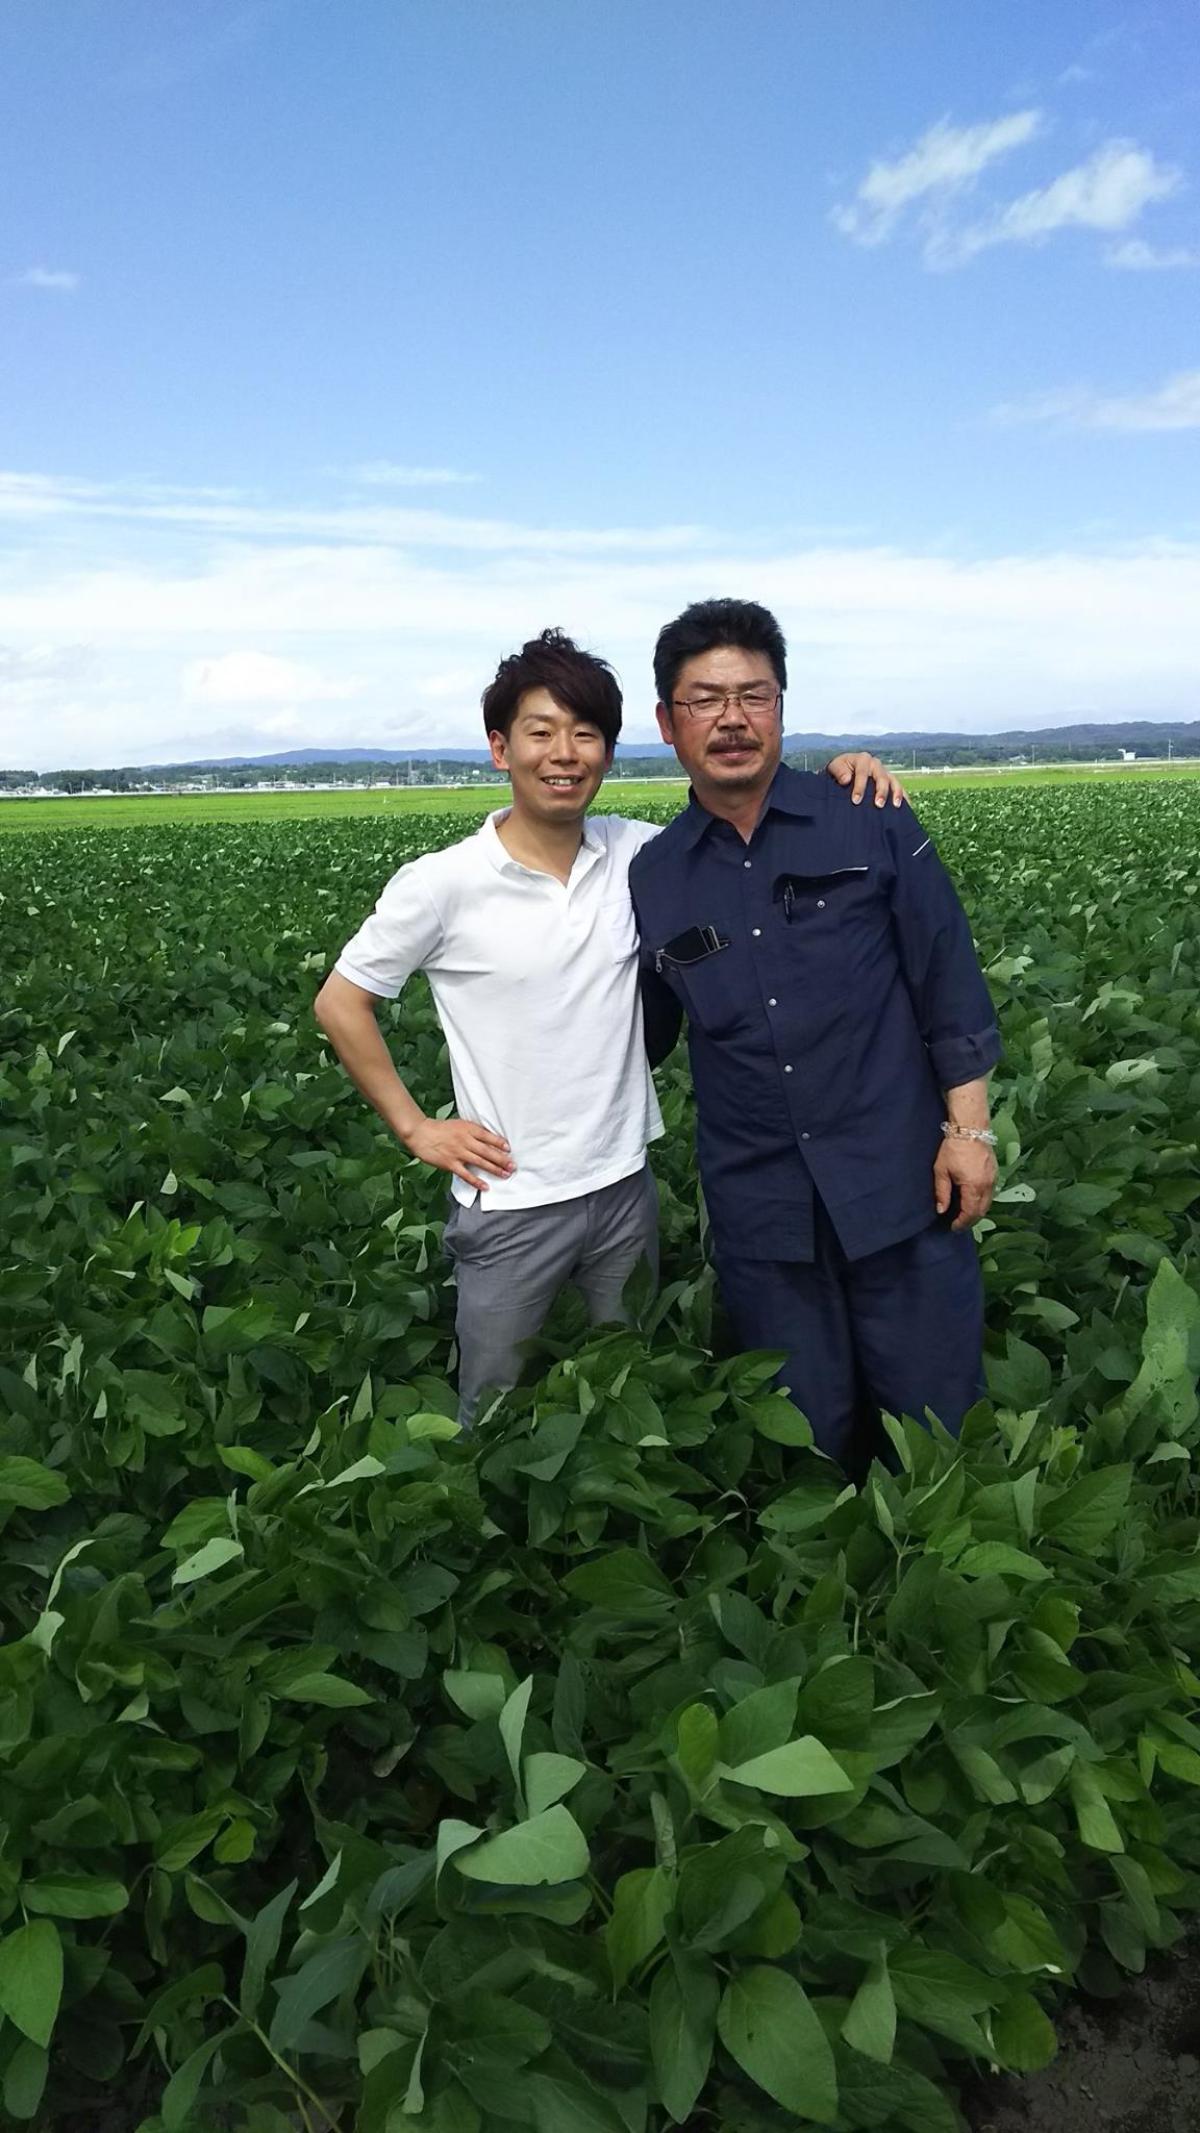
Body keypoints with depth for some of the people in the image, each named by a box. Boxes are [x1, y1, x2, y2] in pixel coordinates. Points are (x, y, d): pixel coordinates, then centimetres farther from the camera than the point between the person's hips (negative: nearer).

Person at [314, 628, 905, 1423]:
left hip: (626, 1188, 4)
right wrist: (414, 1126, -6)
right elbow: (340, 1004, -3)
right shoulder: (441, 885, -14)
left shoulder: (638, 855, -5)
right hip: (510, 1206, -3)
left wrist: (833, 781, -11)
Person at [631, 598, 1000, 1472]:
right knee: (805, 1437, 15)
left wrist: (969, 1128, -5)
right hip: (761, 1205, 2)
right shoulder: (652, 876, 4)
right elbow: (643, 1036, 13)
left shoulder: (872, 824, -3)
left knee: (937, 1419, 11)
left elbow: (949, 982, -1)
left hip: (897, 1180, -1)